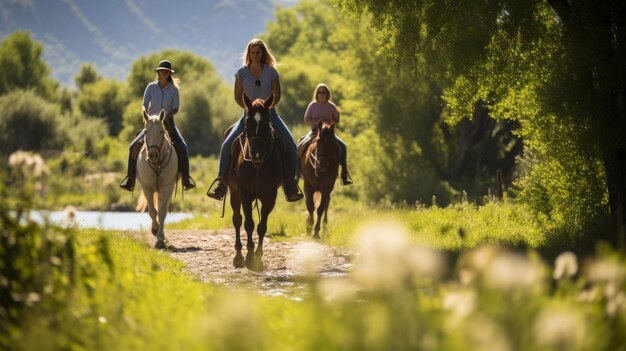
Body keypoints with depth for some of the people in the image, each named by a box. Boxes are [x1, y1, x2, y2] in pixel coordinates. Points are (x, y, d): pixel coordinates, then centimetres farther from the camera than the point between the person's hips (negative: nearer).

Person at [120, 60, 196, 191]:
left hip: (168, 122, -1)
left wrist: (166, 116, -20)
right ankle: (130, 178, -7)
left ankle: (186, 178, -15)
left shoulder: (173, 89, 1)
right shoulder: (151, 87, 3)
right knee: (134, 146, -15)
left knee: (182, 147, -23)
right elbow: (144, 105, 0)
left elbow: (176, 108, -3)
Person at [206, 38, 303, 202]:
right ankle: (221, 179, -6)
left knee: (290, 145, -18)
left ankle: (290, 181, -7)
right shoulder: (242, 73, 0)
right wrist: (248, 108, -15)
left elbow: (277, 95, 0)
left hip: (269, 114, 0)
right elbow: (238, 96, 1)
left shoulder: (271, 72, -1)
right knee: (227, 144, -18)